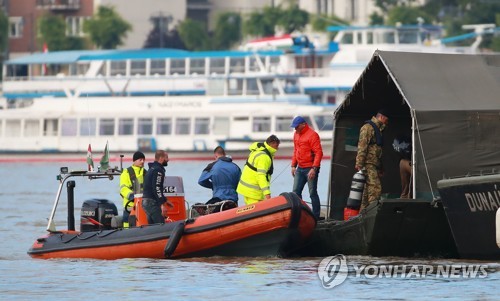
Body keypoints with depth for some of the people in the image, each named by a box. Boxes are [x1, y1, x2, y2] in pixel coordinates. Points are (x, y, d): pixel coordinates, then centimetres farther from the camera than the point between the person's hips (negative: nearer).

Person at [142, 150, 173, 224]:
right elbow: (156, 188, -21)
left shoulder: (152, 169, 20)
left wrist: (165, 200, 29)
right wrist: (162, 204, -22)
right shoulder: (158, 170, -12)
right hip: (152, 203, -10)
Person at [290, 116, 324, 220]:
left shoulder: (312, 135, -13)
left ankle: (316, 216, 3)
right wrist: (293, 165, 14)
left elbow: (319, 153, -17)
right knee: (296, 191, 4)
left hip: (310, 169, -8)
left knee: (312, 193, -3)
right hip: (300, 169, 8)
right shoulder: (296, 134, 12)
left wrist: (314, 169, -21)